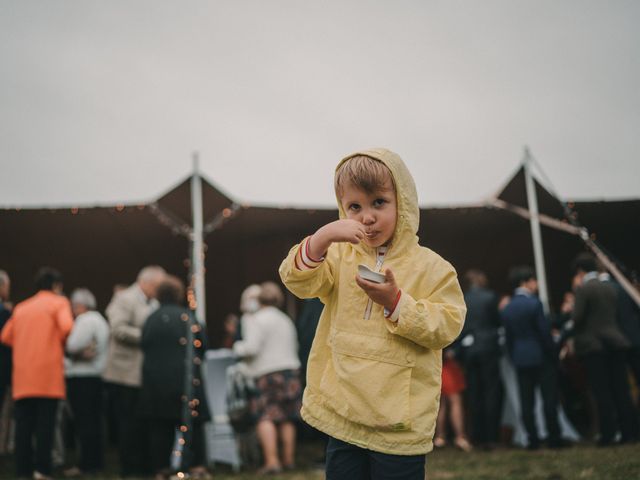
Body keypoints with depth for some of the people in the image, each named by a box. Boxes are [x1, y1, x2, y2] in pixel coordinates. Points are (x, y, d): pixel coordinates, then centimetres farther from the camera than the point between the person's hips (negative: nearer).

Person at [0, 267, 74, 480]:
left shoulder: (21, 307, 19)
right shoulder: (59, 302, 4)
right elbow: (66, 326, -13)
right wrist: (61, 344, 5)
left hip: (22, 376, 5)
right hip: (48, 373, -5)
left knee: (24, 423, 6)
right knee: (45, 423, -5)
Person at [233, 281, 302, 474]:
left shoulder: (255, 320, -7)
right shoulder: (286, 321, 18)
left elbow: (252, 348, -15)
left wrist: (238, 347, 3)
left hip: (268, 373, -7)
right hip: (291, 371, 7)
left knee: (265, 417, -7)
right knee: (287, 418, 10)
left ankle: (271, 460, -15)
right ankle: (288, 459, 15)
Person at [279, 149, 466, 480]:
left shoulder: (430, 266, -4)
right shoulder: (340, 257, 7)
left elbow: (447, 326, -11)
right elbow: (298, 281, -8)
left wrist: (395, 302, -22)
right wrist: (323, 238, -25)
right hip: (343, 413, 3)